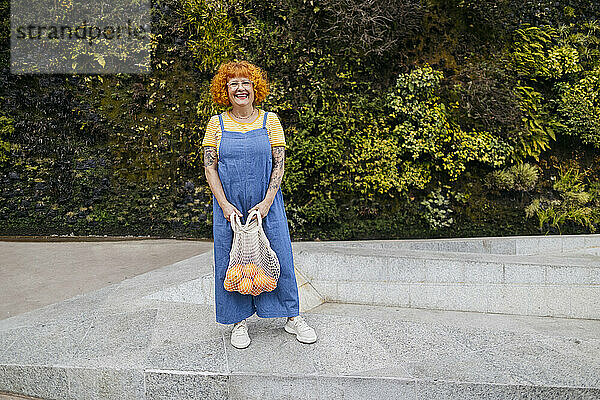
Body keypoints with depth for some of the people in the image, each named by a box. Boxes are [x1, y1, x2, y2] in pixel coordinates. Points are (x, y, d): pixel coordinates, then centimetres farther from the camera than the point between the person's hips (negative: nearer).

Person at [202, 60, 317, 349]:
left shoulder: (270, 121, 2)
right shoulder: (217, 124, 3)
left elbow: (279, 164, -1)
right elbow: (210, 167, 1)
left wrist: (267, 202, -11)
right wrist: (224, 205, -10)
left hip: (266, 205, 0)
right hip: (229, 208, 1)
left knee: (279, 257, 4)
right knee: (231, 261, 6)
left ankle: (292, 317, 22)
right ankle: (239, 322, 24)